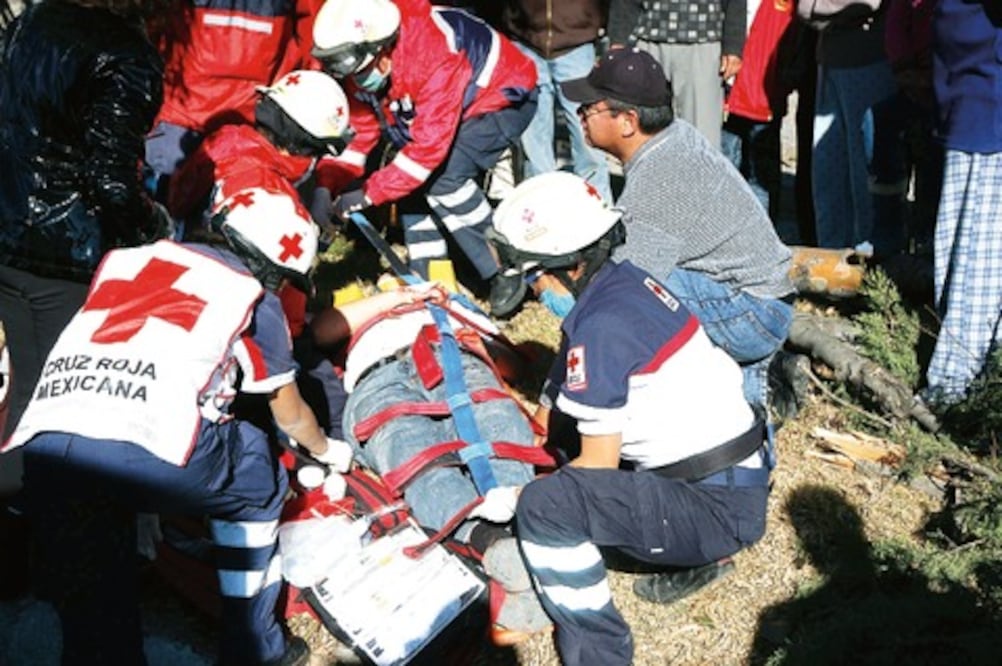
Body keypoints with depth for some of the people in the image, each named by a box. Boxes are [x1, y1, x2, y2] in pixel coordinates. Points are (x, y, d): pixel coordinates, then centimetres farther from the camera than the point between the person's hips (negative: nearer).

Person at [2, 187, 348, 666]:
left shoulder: (128, 259, 31)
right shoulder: (255, 297, 19)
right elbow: (290, 416, 32)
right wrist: (328, 451, 53)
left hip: (41, 446, 4)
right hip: (149, 451, -4)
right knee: (257, 483, 25)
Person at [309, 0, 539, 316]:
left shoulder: (433, 57, -38)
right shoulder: (363, 66, -12)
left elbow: (431, 144, -38)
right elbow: (358, 130, -6)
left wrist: (369, 193, -35)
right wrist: (326, 186, -21)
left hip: (505, 99, -8)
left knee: (443, 177, -25)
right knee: (411, 180, -5)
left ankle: (506, 272, -10)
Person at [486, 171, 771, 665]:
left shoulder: (600, 326, -21)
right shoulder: (629, 281, 6)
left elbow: (598, 465, -14)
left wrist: (524, 489, 0)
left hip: (718, 508, -10)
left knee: (543, 507, -21)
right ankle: (690, 558, 19)